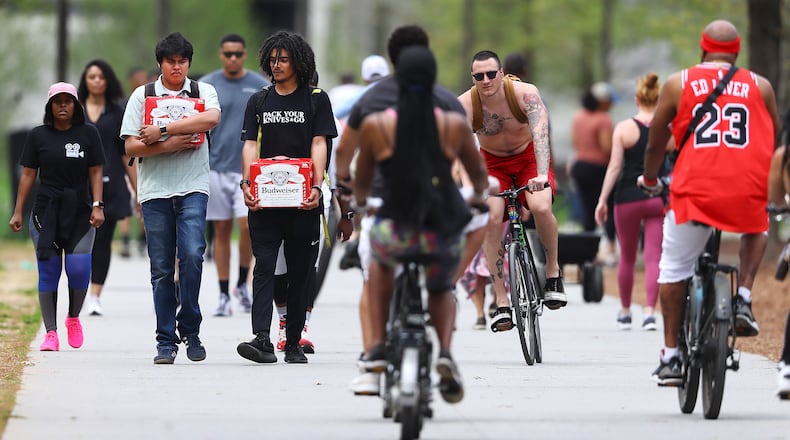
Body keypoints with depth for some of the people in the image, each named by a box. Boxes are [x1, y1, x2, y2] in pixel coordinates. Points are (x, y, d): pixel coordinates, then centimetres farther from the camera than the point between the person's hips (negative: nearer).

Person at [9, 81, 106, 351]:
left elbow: (95, 172, 4)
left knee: (78, 268, -13)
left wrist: (97, 206, -7)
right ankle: (51, 333, -1)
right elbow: (28, 174, 7)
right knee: (48, 270, -4)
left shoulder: (88, 134, 5)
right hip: (46, 212, 1)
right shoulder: (38, 136, 6)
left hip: (80, 214, -1)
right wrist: (18, 212, 4)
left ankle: (74, 317, 14)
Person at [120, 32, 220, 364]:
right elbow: (131, 146, 1)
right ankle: (166, 341, 6)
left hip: (193, 187, -1)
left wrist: (162, 130, -17)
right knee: (162, 268, 1)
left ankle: (190, 329, -3)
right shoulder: (142, 96, 8)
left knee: (192, 255, -18)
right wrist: (169, 146, -12)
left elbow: (212, 118, -16)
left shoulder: (203, 91, 8)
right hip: (155, 190, 1)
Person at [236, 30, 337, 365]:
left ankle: (294, 343, 12)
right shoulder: (259, 102, 12)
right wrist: (247, 183, -12)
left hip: (302, 201, -1)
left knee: (300, 272, 4)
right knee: (264, 266, -9)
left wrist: (316, 187, -16)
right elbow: (250, 146, 5)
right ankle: (262, 340, -19)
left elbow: (319, 146, -3)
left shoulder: (316, 99, 5)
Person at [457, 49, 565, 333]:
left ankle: (553, 270, -2)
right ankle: (501, 302, -18)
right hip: (493, 163, 1)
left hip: (529, 156, -1)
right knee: (491, 219, -22)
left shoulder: (525, 94, -26)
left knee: (541, 208, -29)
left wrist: (542, 174, -53)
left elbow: (540, 133, -37)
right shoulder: (465, 104, -23)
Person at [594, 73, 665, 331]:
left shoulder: (624, 128, -4)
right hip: (659, 198, 1)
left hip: (628, 198, -1)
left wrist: (602, 200, -3)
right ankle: (649, 312, -13)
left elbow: (615, 166, -7)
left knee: (627, 258, 13)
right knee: (653, 258, 0)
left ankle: (625, 312, 25)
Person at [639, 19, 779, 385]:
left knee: (673, 268, 13)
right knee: (756, 231, 33)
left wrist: (649, 180, 33)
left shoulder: (678, 84, 9)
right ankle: (743, 299, 13)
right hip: (748, 193, 1)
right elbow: (774, 140, 25)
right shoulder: (760, 87, 12)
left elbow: (656, 143, 15)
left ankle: (670, 356, 11)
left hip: (694, 190, -1)